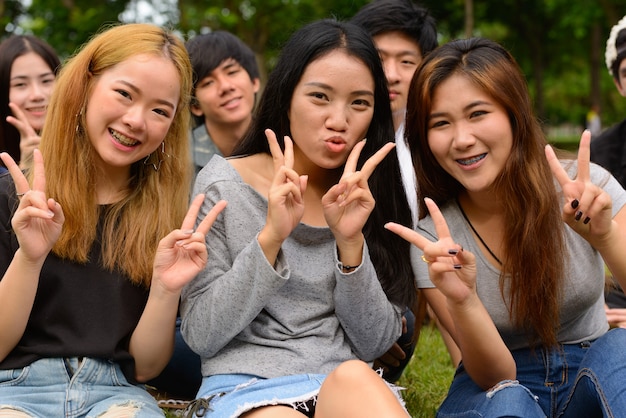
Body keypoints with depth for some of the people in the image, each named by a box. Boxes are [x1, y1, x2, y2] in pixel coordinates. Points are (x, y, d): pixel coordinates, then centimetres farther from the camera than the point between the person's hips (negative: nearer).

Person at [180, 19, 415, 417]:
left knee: (354, 378, -33)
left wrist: (351, 242, -14)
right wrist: (270, 237, -19)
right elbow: (201, 336, -6)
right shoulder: (224, 184, -2)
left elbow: (375, 343, 1)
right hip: (246, 386, -3)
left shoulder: (371, 194, 6)